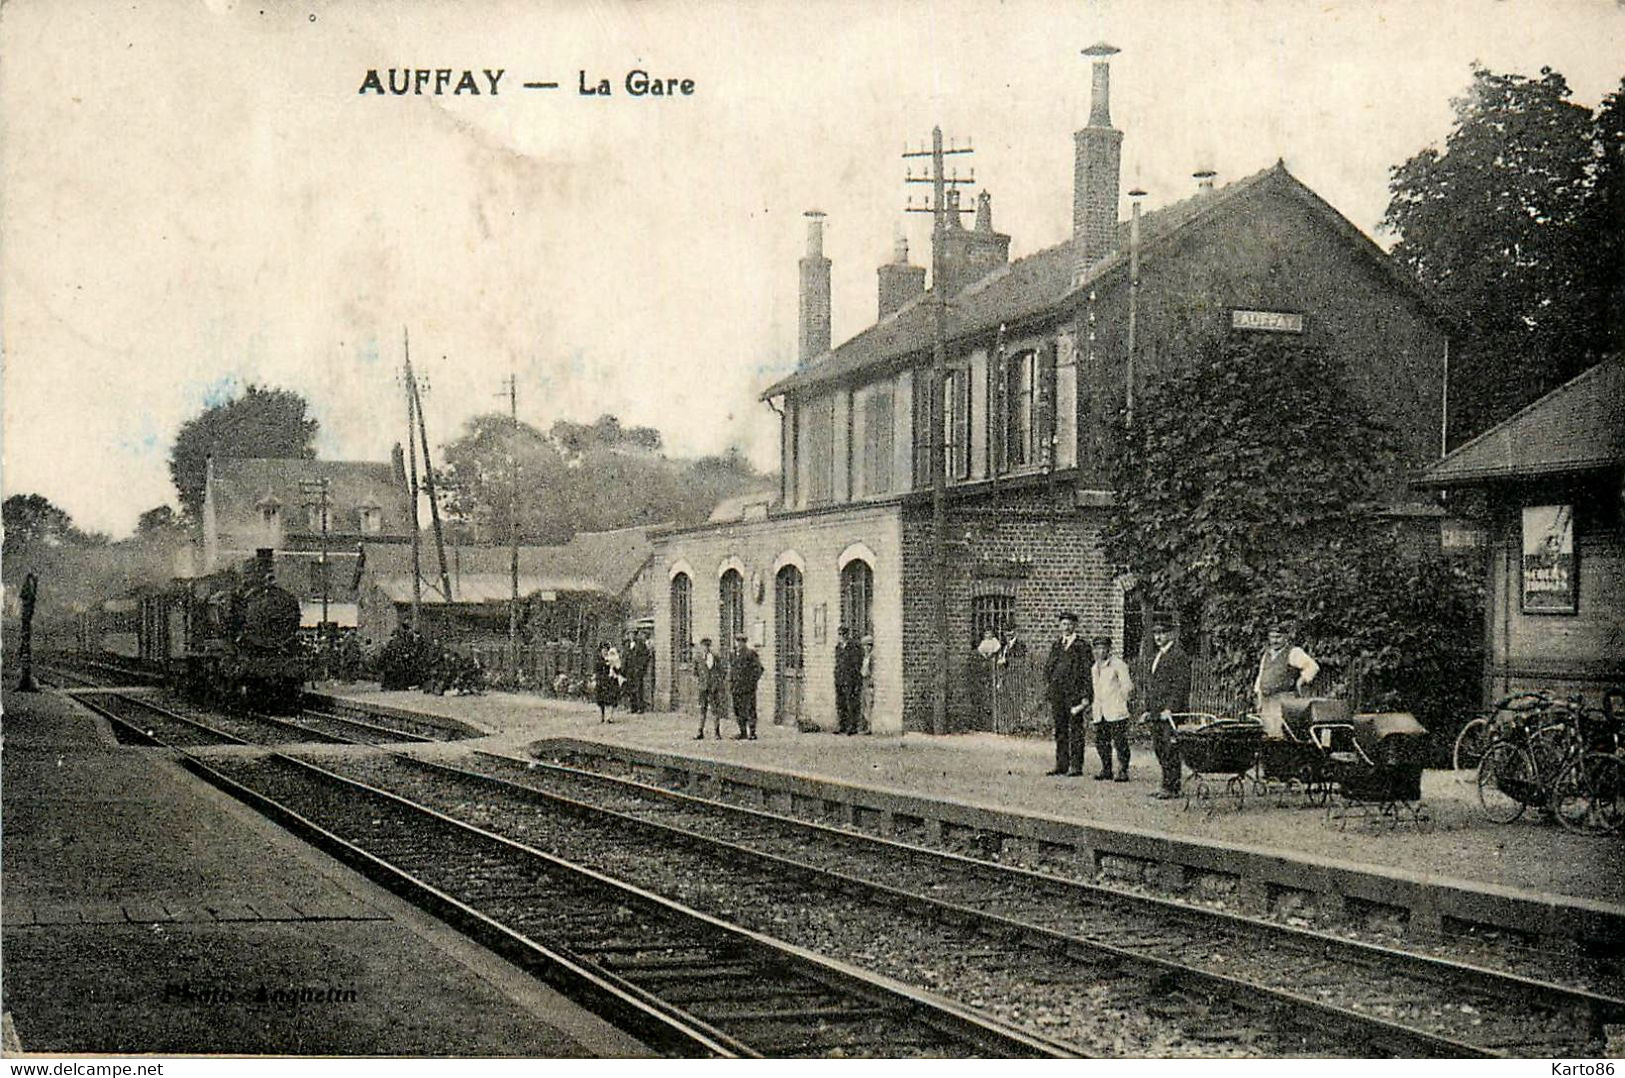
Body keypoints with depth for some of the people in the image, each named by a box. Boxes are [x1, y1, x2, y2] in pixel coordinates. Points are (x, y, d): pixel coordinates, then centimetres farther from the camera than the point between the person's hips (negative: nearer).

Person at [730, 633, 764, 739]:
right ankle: (743, 732, 15)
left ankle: (752, 733, -4)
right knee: (738, 710, 7)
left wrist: (752, 682, -11)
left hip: (748, 687, -7)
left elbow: (758, 669, -6)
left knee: (750, 710, -6)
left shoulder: (751, 654, -5)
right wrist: (730, 684, 13)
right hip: (737, 687, 7)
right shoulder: (735, 654, 14)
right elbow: (731, 670, 20)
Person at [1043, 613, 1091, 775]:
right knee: (1060, 730, 8)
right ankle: (1061, 765, 13)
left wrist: (1085, 696, -11)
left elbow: (1087, 672, -5)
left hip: (1074, 694, -6)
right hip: (1057, 694, 6)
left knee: (1075, 730, -3)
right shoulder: (1055, 646, 16)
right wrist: (1047, 688, 7)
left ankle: (1076, 766, -1)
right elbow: (1047, 668, 20)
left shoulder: (1081, 646, -2)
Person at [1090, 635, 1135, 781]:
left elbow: (1127, 686, -9)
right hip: (1100, 713, 7)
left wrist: (1119, 701, -9)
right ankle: (1106, 770, 18)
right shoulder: (1094, 668, 18)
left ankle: (1123, 772, -3)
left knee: (1120, 742, -7)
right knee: (1101, 742, 8)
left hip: (1116, 712, -7)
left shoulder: (1118, 665, -6)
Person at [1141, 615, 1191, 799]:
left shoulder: (1179, 656, -9)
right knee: (1159, 749, 9)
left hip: (1171, 712, -9)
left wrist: (1170, 709, -20)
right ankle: (1167, 786, 14)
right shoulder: (1156, 657, 20)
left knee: (1170, 750, -7)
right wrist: (1148, 710, 17)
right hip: (1156, 713, 9)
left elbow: (1181, 686, -15)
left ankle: (1171, 788, -5)